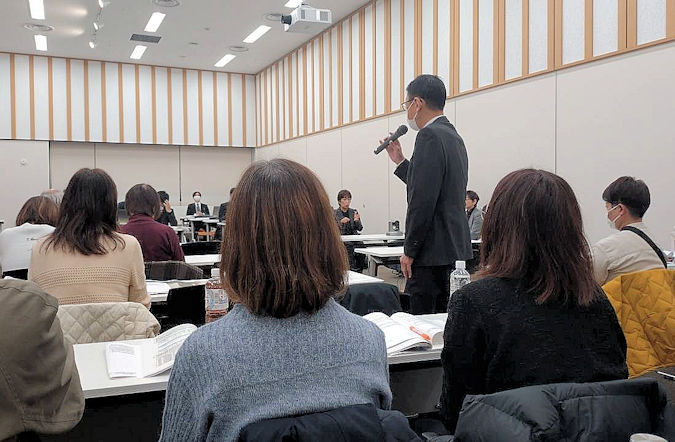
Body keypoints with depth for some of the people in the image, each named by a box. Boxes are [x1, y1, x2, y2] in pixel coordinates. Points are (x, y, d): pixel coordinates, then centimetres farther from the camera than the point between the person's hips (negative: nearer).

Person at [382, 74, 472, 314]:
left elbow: (423, 200, -21)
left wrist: (409, 251, -15)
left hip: (433, 249, -10)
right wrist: (401, 162, 18)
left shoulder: (429, 136, -14)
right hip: (454, 247, 10)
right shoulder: (453, 137, 17)